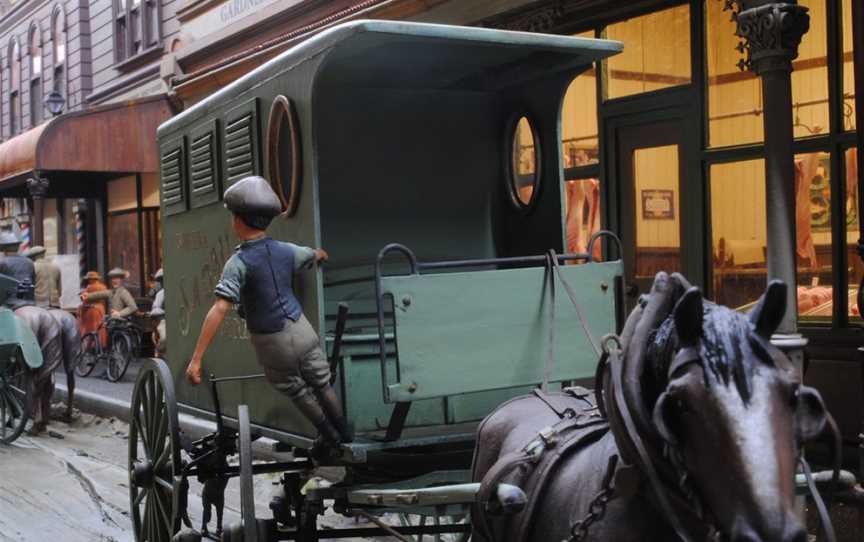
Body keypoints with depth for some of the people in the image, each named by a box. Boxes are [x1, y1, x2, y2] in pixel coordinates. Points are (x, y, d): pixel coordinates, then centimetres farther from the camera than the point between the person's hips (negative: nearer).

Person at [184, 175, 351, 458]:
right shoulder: (285, 250, -4)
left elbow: (219, 309, -31)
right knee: (322, 385, 21)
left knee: (298, 392, 20)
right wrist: (321, 254, 47)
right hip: (301, 330, 4)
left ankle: (329, 437, 34)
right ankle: (344, 436, 34)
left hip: (273, 344, -3)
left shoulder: (239, 263, -20)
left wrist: (196, 359, -32)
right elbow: (317, 254, 20)